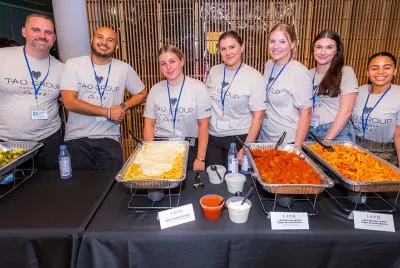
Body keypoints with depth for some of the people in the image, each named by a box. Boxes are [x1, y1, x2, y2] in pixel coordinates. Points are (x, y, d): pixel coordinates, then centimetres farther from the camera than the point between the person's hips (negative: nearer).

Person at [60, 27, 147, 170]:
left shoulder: (124, 68, 4)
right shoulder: (73, 64, 0)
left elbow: (142, 94, 14)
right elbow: (69, 102, -9)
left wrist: (123, 107, -5)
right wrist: (107, 112, -11)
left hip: (108, 139, 1)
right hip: (76, 138, 0)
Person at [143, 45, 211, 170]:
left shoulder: (198, 87, -5)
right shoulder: (155, 89, 5)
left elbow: (203, 126, -7)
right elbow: (149, 124, 7)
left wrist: (200, 159, -12)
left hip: (189, 148, -2)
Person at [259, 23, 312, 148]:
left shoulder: (299, 72, -17)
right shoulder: (269, 65, 1)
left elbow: (306, 113, -15)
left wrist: (297, 147, -16)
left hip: (287, 141, -6)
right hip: (264, 137, 6)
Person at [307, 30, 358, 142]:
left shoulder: (346, 72, -4)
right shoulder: (308, 74, 7)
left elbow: (346, 111, -11)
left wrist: (327, 139, -14)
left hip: (338, 133, -3)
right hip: (310, 132, 4)